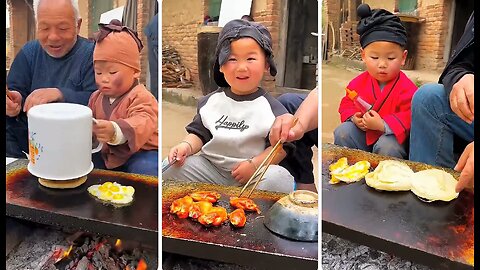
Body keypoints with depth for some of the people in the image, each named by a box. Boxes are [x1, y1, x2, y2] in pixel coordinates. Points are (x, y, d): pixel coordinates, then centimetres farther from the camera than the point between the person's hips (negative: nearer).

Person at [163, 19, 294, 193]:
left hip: (255, 173, -2)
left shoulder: (270, 107, -3)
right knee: (169, 169, -16)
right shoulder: (211, 101, 8)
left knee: (278, 178, -32)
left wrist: (254, 164, -18)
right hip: (210, 168, 3)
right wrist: (186, 146, -10)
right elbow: (199, 133, 11)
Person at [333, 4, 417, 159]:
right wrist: (353, 117, -13)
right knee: (342, 132, -17)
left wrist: (383, 125, -32)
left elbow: (409, 118, -20)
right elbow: (347, 104, 11)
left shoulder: (407, 88, -14)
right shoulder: (359, 82, 0)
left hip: (391, 136, -4)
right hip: (362, 133, 4)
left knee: (387, 146, -33)